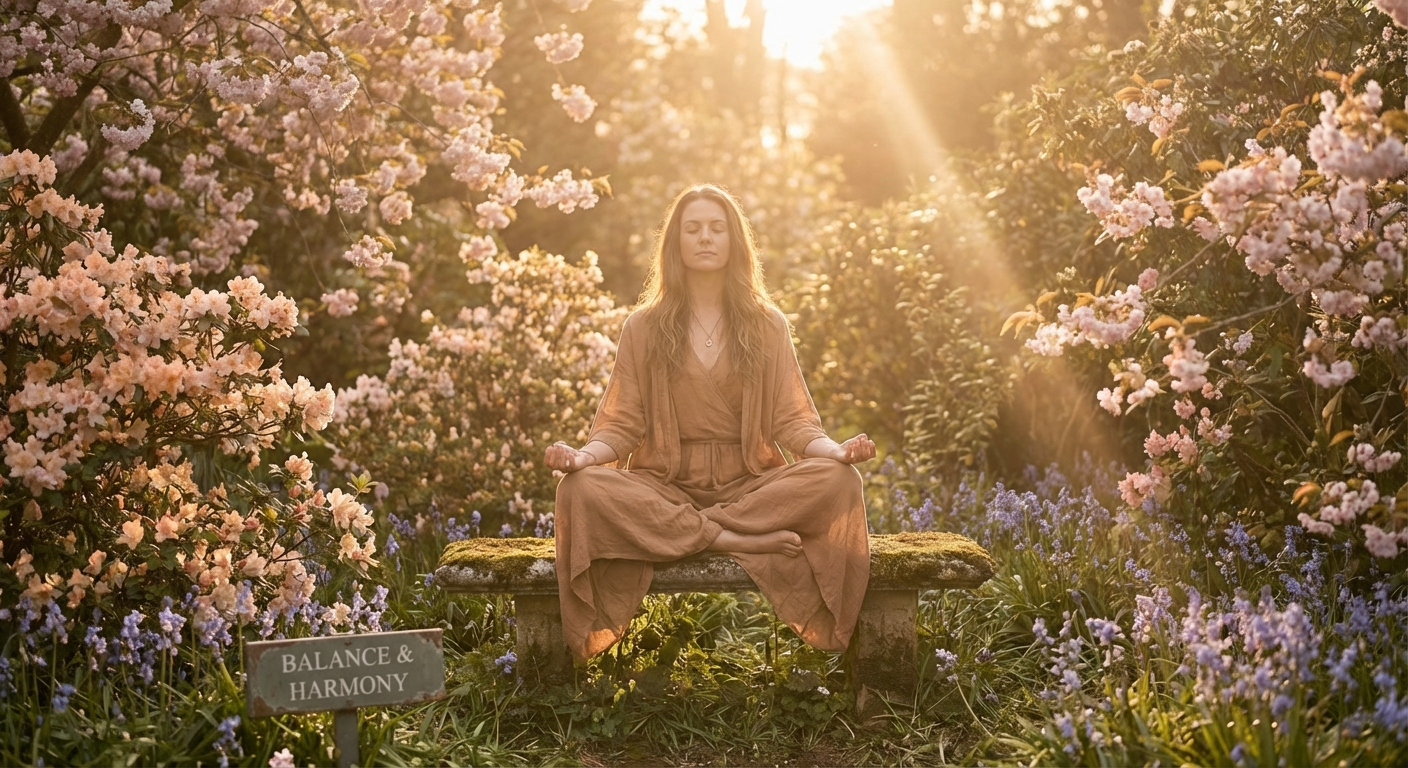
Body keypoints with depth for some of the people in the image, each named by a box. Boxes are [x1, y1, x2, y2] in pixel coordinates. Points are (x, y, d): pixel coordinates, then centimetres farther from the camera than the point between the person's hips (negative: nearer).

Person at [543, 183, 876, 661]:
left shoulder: (767, 325, 13)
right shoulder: (644, 327, 11)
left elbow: (791, 420, 6)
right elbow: (621, 424, 5)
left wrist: (833, 449, -16)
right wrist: (585, 455, -17)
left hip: (749, 486, 1)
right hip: (665, 487, 0)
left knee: (835, 480, -29)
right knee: (582, 489, -31)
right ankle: (731, 538, -28)